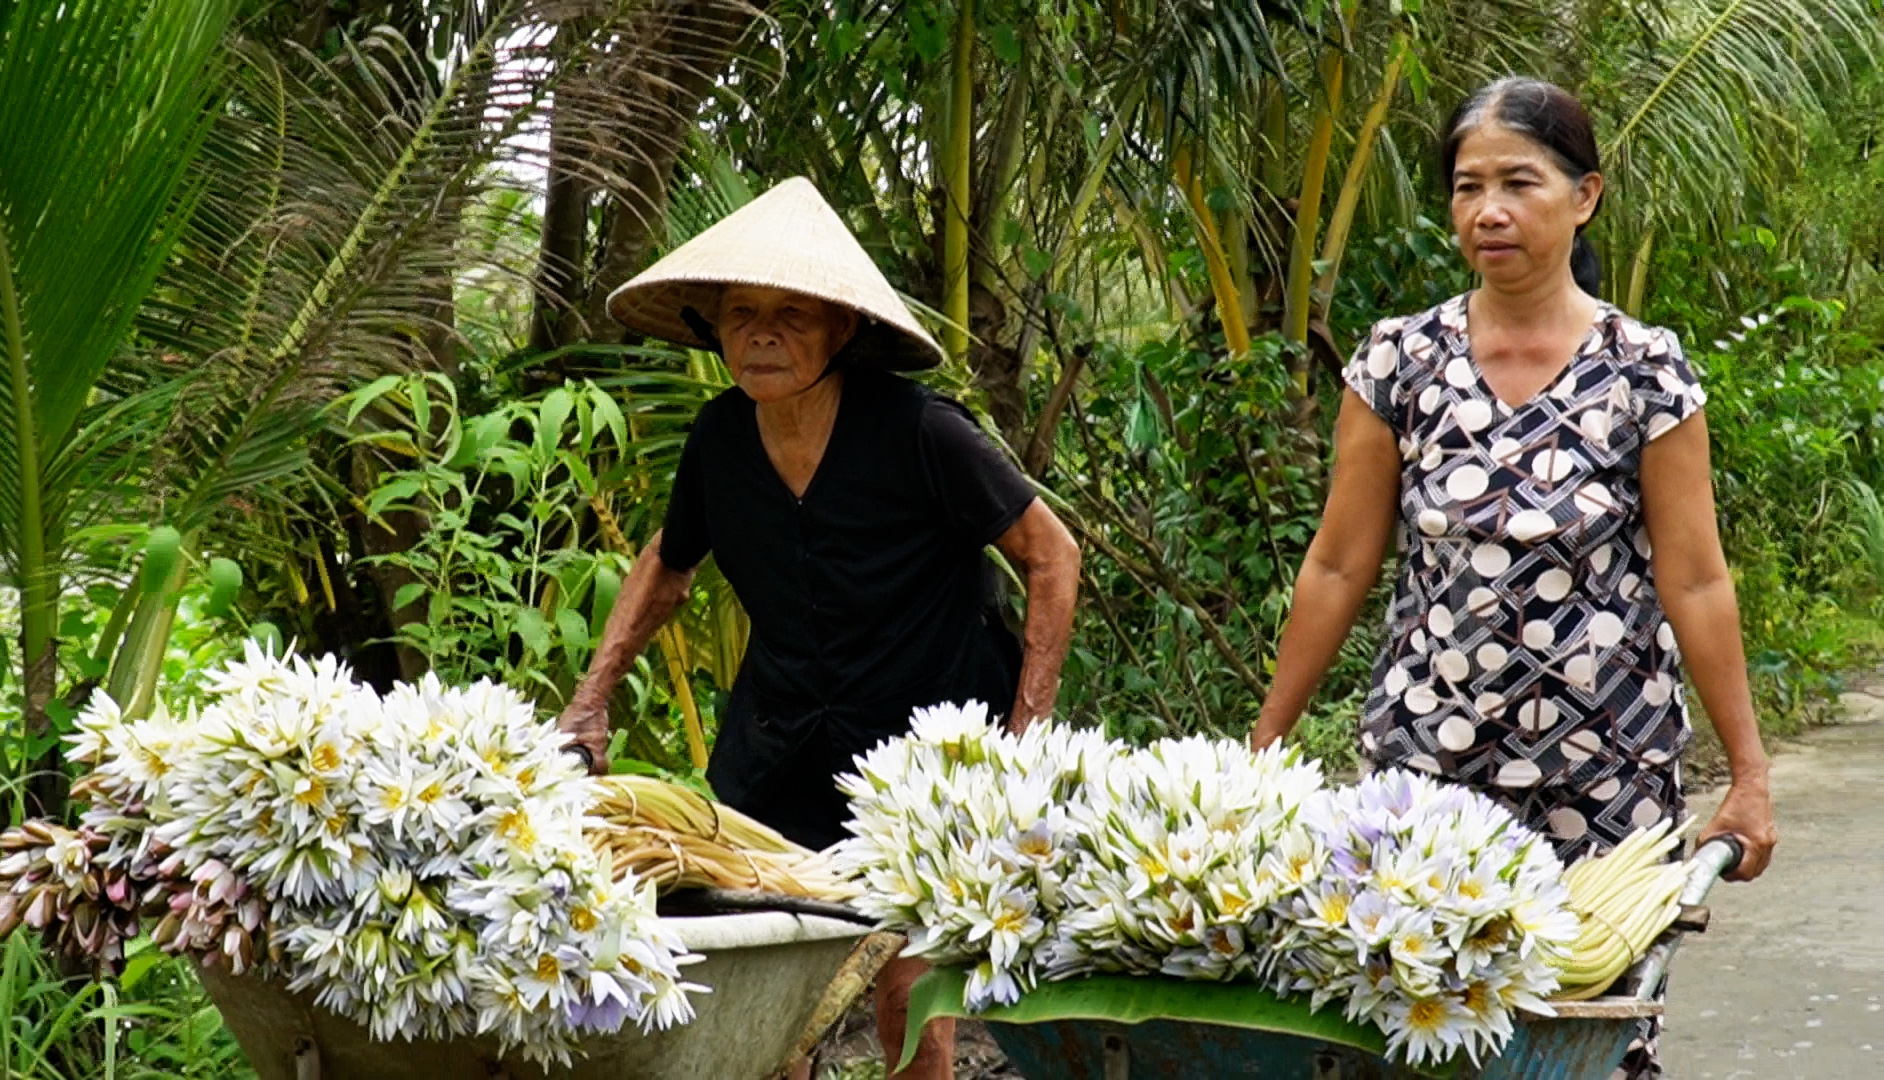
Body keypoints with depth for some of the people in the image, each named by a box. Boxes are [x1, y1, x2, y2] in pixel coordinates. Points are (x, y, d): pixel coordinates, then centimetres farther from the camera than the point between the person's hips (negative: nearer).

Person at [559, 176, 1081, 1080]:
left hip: (924, 736, -4)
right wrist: (592, 697, 10)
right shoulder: (720, 438, -4)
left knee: (906, 969, -7)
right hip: (776, 733, 4)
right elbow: (669, 563, 16)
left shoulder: (919, 434, -19)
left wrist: (1026, 730, -13)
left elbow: (1051, 556, -9)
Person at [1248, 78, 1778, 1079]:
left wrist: (1748, 771, -3)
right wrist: (1265, 741, 4)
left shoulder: (1646, 369, -2)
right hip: (1424, 759, 1)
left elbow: (1694, 582, -2)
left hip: (1605, 771, -1)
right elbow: (1338, 566, 5)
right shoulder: (1399, 360, 2)